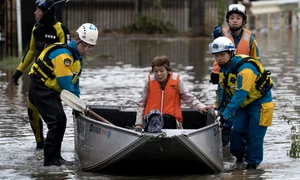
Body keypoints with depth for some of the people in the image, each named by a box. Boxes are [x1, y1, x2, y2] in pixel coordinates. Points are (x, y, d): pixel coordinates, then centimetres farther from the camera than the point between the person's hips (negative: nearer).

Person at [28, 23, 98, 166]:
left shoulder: (77, 57, 12)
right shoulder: (63, 55, -22)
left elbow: (74, 82, 17)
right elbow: (65, 83, -23)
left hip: (50, 91, 10)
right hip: (41, 90, -10)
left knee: (61, 121, 11)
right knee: (56, 121, -16)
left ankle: (55, 157, 19)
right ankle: (50, 159, -14)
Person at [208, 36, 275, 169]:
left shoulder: (245, 68, -32)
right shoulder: (223, 69, -4)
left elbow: (240, 94, -35)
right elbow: (223, 92, 10)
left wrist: (226, 114, -34)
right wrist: (221, 112, 7)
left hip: (259, 102, -7)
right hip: (243, 104, 7)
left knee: (254, 135, -7)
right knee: (237, 130, -4)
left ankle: (252, 163, 6)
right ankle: (239, 155, 19)